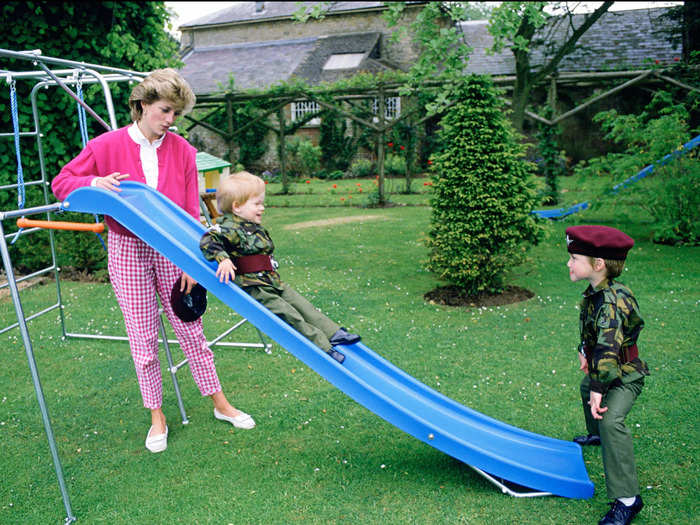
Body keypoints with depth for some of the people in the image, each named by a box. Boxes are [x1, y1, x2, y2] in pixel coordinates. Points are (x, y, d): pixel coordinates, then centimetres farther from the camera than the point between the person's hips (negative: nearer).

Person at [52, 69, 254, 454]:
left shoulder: (182, 150, -3)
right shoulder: (107, 146, -6)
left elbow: (191, 213, -2)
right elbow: (60, 183, 1)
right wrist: (94, 182, -21)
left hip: (171, 250, 1)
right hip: (128, 250, -1)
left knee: (190, 328, 8)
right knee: (143, 337, 6)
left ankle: (220, 404, 23)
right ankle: (156, 416, 23)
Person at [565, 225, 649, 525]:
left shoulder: (611, 301, -33)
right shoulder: (594, 293, -2)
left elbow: (608, 348, -38)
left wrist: (599, 389, -36)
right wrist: (584, 350, 8)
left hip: (625, 375, -11)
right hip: (601, 368, 11)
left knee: (610, 419, -29)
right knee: (587, 387, 34)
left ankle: (626, 499, -22)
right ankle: (596, 435, 65)